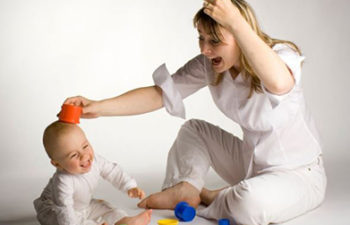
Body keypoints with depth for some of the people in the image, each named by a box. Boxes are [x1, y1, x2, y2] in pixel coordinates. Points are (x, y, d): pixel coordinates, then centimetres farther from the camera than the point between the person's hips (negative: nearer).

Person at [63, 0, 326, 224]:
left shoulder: (283, 54, -26)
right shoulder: (209, 66, -9)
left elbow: (279, 83, -52)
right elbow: (160, 94, -10)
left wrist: (235, 21, -51)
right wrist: (99, 107, -20)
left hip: (300, 174, -6)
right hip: (254, 162, 6)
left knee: (250, 202, -36)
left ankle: (205, 199, -4)